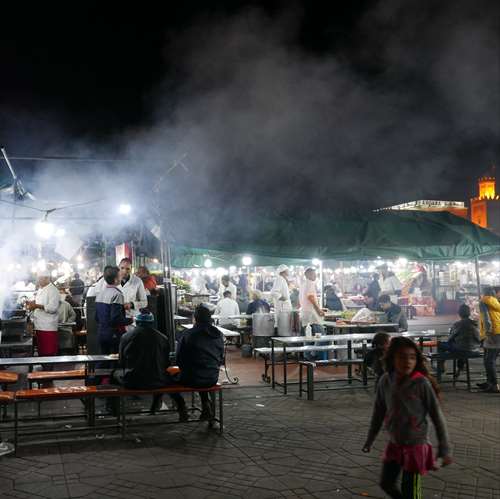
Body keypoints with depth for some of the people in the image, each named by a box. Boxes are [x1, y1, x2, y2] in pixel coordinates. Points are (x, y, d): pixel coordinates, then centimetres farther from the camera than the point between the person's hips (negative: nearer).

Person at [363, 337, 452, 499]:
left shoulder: (422, 383, -19)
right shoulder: (385, 380, -7)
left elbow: (437, 416, -12)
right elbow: (378, 412, 6)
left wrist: (444, 449, -10)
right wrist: (370, 440, 14)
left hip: (415, 445, -5)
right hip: (394, 443, 5)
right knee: (386, 484, 17)